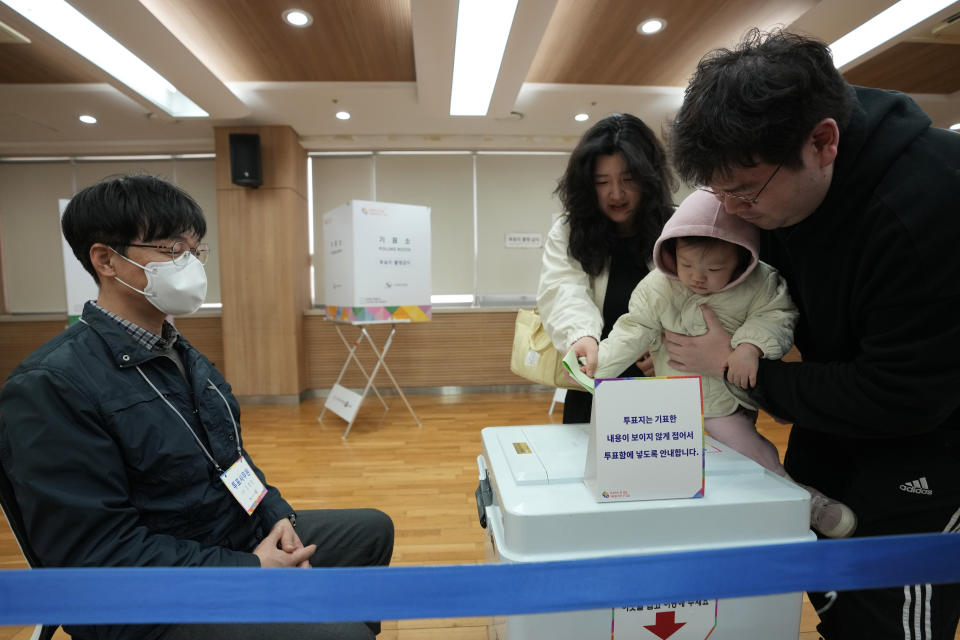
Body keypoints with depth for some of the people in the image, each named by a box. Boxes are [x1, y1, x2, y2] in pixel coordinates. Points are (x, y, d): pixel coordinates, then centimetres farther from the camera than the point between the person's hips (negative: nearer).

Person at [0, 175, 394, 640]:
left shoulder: (179, 352, 5)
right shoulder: (50, 386, -22)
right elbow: (97, 555, -25)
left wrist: (278, 515, -1)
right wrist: (249, 571, -22)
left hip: (243, 534, 8)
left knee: (373, 530, 16)